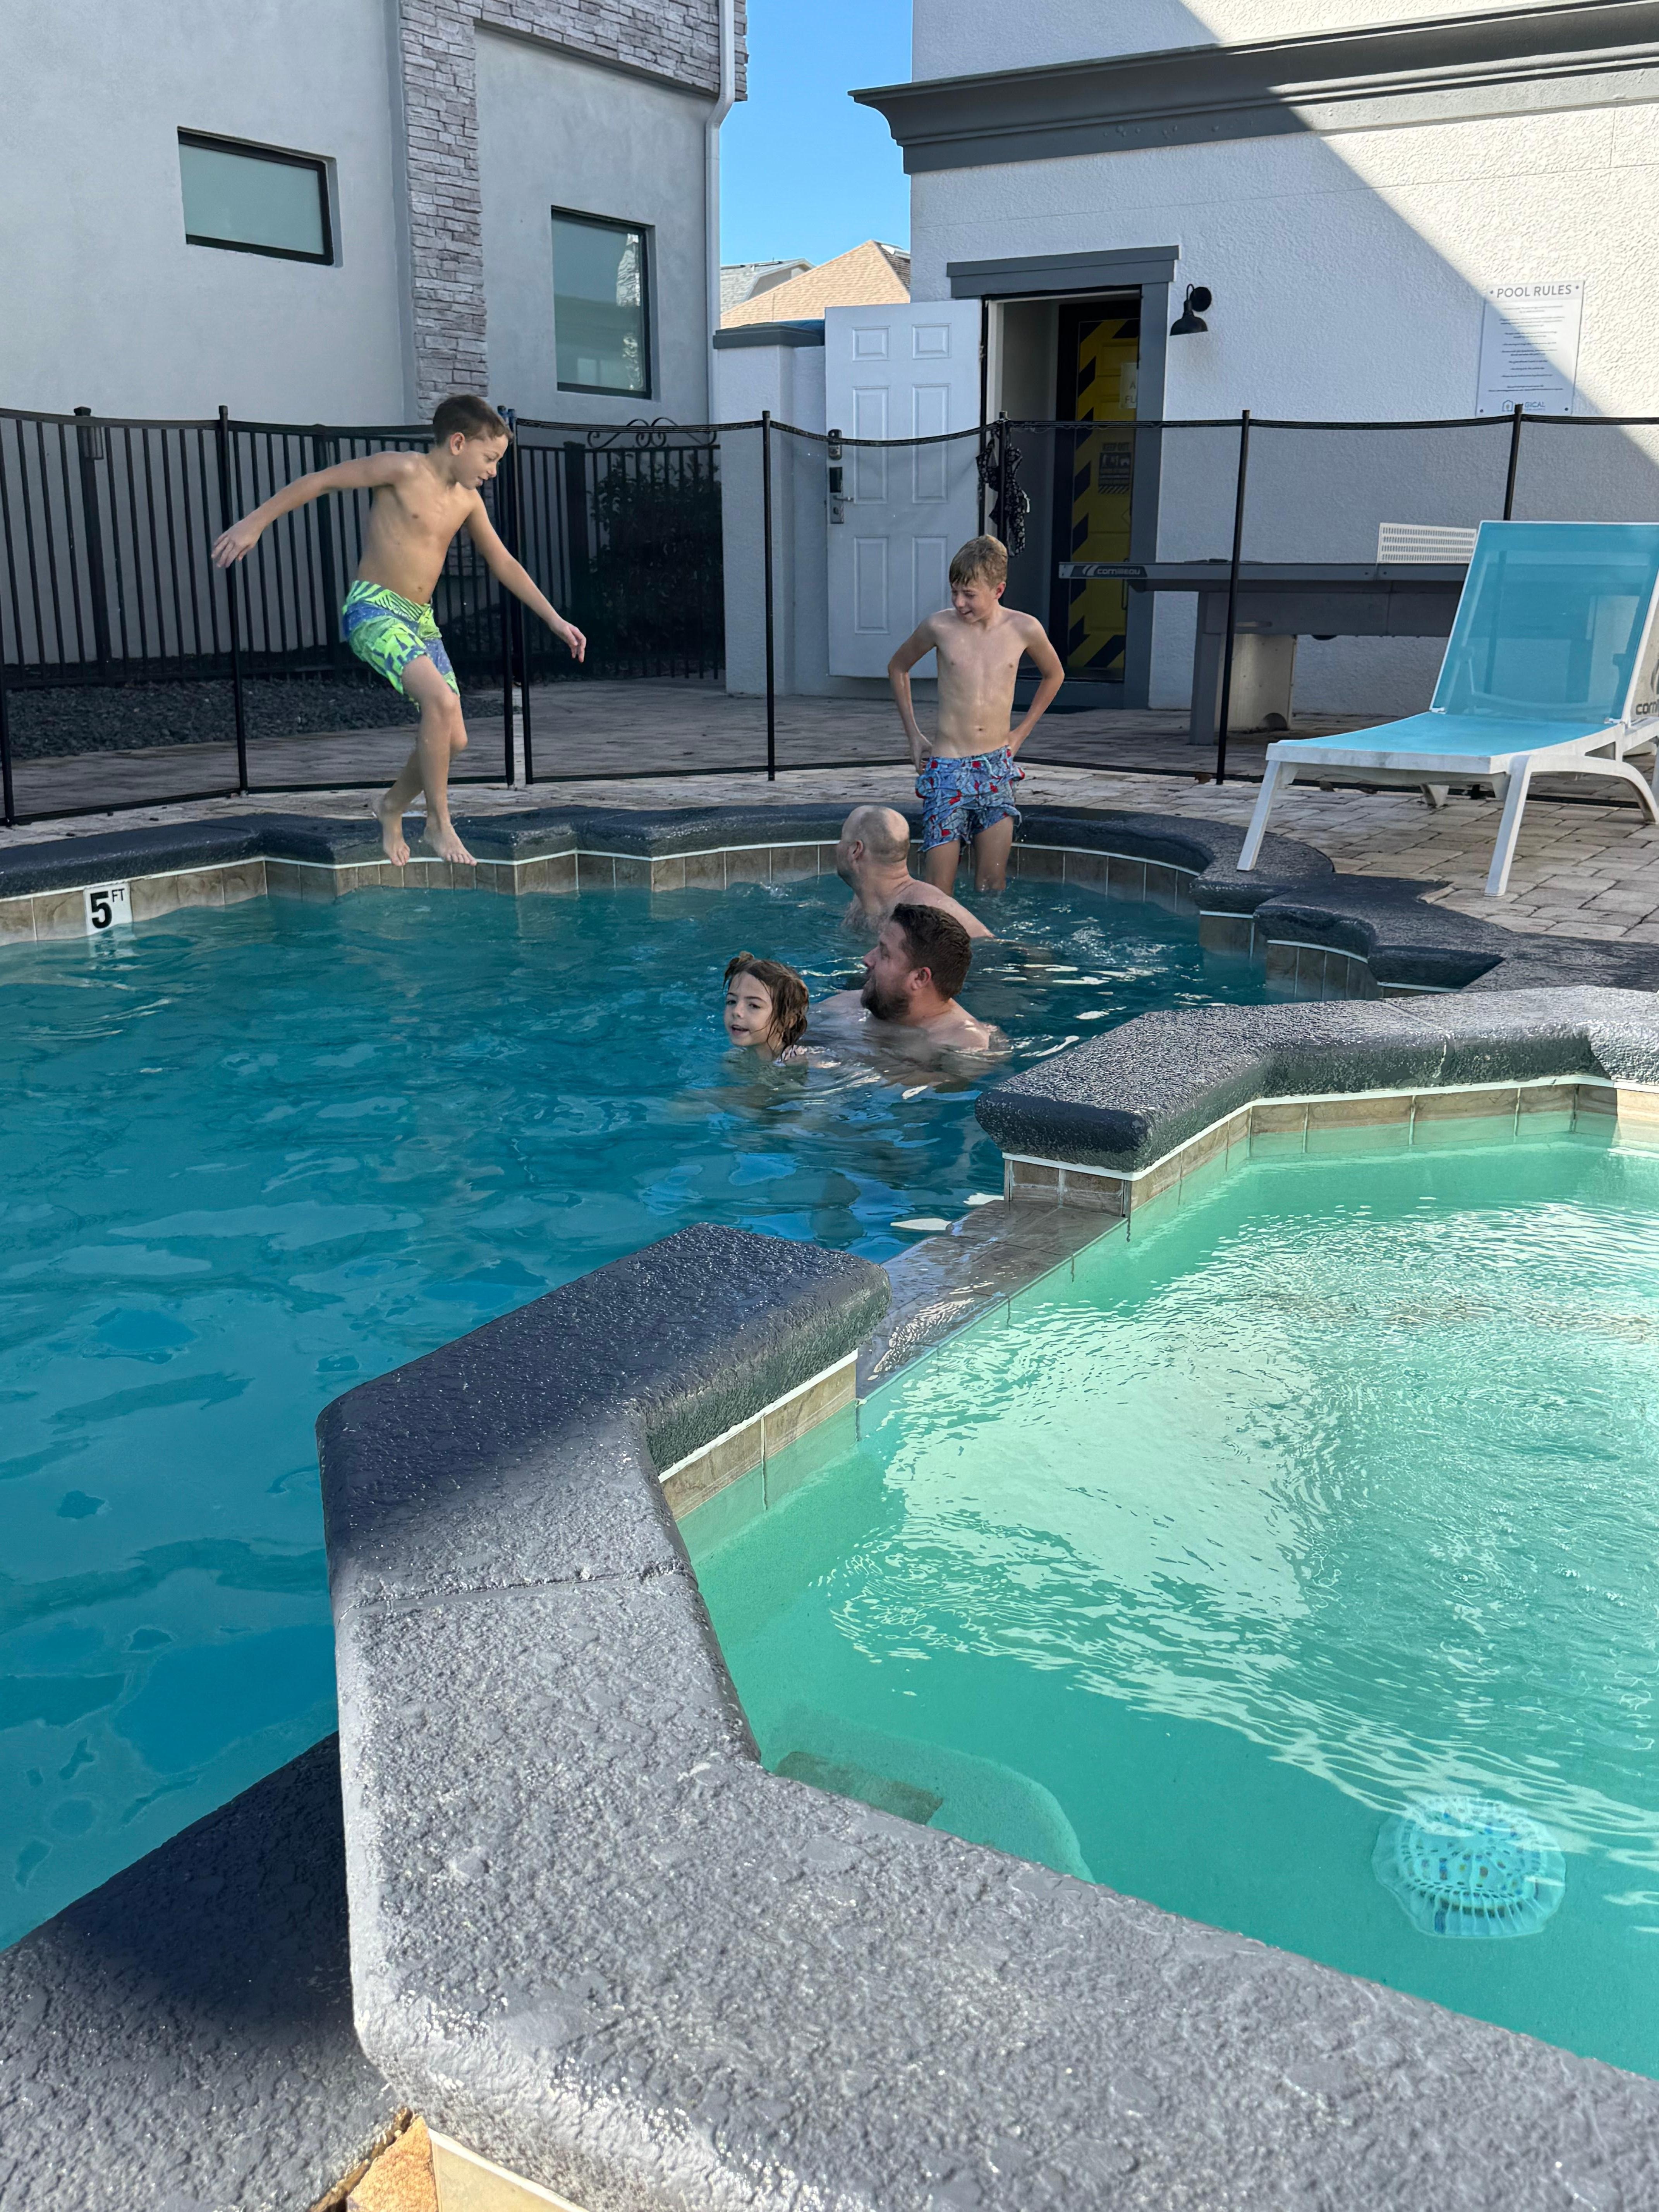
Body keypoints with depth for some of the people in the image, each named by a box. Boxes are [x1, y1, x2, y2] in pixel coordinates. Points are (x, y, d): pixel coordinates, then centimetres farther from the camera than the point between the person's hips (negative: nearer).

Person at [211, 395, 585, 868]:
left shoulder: (467, 500, 11)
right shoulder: (404, 470, -9)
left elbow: (504, 564, 20)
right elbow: (319, 481, -7)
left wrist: (555, 621, 19)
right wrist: (255, 522, -11)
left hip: (420, 619, 8)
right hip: (373, 610, -8)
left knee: (453, 739, 2)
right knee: (441, 701, -28)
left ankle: (392, 807, 27)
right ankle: (439, 824, -14)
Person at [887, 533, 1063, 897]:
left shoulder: (1024, 629, -2)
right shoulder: (940, 627, -5)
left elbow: (1054, 676, 19)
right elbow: (898, 668, 14)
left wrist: (1020, 733, 12)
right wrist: (913, 736, 9)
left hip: (997, 769, 2)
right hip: (947, 768, -2)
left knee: (992, 885, 5)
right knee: (937, 890, -7)